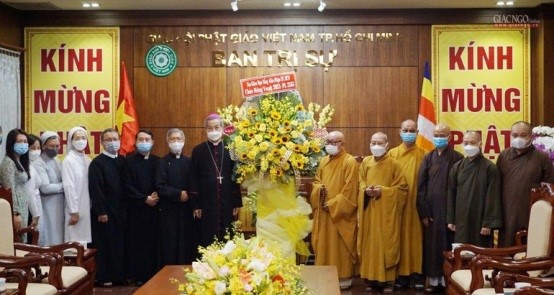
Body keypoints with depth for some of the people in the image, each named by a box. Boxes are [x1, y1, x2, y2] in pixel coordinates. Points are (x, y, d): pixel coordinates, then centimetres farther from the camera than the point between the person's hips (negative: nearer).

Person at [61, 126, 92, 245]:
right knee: (75, 242, -2)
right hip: (76, 209, -6)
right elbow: (69, 187, -13)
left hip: (87, 208, 6)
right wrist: (74, 211, -14)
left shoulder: (87, 160, 9)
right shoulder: (69, 161, -9)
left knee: (85, 241, 9)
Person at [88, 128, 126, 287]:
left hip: (119, 210, 6)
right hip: (104, 211, -6)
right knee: (104, 244, 2)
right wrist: (100, 212, -17)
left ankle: (119, 274, 21)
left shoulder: (122, 161, 9)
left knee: (119, 242, 10)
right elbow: (95, 190, -14)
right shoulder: (97, 163, -10)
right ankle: (103, 277, 11)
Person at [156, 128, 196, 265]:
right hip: (169, 210, -2)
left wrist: (188, 195, -9)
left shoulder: (188, 162, 9)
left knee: (187, 243, 2)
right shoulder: (163, 162, 1)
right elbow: (160, 187, -8)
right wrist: (178, 194, -14)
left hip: (187, 209, 2)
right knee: (171, 244, 0)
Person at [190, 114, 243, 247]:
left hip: (227, 202, 1)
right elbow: (194, 180, 1)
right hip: (206, 203, -1)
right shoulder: (198, 150, 2)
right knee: (207, 239, 3)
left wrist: (237, 202, 2)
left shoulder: (230, 150, 4)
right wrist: (196, 205, -3)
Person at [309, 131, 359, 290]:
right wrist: (319, 189, -6)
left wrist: (332, 205, -17)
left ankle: (343, 277, 11)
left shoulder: (350, 162, -11)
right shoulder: (324, 161, 12)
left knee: (340, 246, 0)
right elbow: (316, 180, 18)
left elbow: (349, 190, -15)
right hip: (323, 212, 7)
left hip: (340, 213, -7)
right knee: (323, 244, 11)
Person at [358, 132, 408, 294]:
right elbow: (360, 182, 14)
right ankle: (372, 278, 16)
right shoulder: (365, 162, 7)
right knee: (370, 243, 7)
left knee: (386, 244, 0)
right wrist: (366, 190, -8)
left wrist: (383, 191, -16)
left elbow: (402, 187, -5)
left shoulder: (393, 164, -5)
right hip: (369, 210, 4)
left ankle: (388, 280, 8)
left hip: (387, 212, -4)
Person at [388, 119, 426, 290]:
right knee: (400, 237, 3)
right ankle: (402, 273, 10)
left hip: (417, 203, 0)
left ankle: (417, 273, 10)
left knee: (416, 236, 3)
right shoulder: (392, 154, 7)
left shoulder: (423, 154, 6)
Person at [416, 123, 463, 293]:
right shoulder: (428, 158, 8)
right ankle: (434, 280, 12)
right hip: (431, 209, 3)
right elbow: (421, 186, 3)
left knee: (448, 245, 2)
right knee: (432, 246, 5)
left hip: (449, 210, -3)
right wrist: (423, 211, -4)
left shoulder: (457, 158, -1)